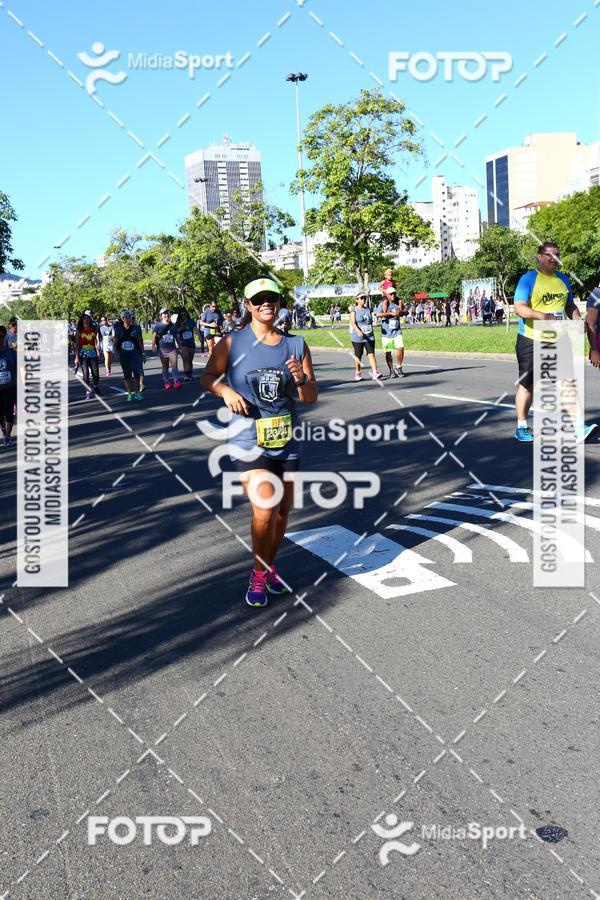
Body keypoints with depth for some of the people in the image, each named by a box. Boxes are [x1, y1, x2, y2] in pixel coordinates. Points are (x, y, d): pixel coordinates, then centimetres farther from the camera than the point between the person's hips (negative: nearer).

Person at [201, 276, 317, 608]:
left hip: (287, 439, 4)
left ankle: (270, 565, 37)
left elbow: (311, 398, 5)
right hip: (249, 440, -4)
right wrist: (226, 391, -15)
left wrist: (301, 380, -17)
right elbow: (208, 376, 5)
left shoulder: (296, 344, 3)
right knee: (265, 509, -16)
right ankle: (258, 575, 7)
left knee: (283, 509, 14)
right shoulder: (233, 342, -4)